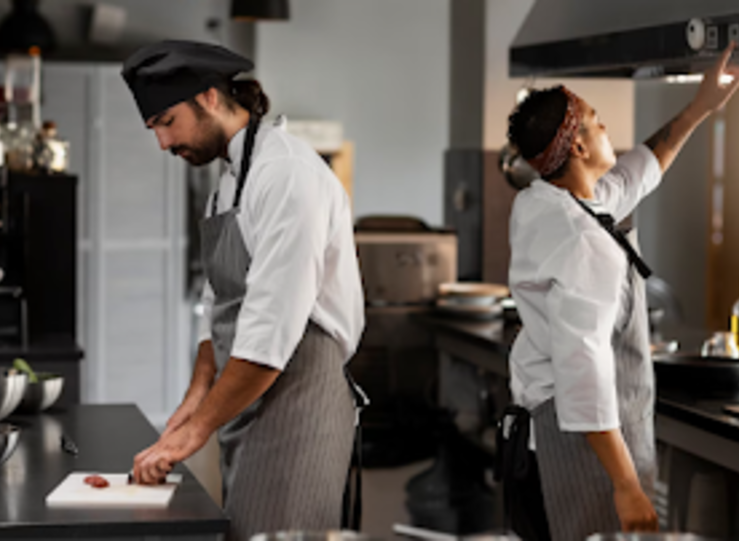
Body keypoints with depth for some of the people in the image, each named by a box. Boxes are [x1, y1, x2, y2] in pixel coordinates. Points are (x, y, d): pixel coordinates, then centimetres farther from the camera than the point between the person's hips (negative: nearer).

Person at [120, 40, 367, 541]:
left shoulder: (286, 173, -15)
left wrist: (195, 432, -16)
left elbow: (272, 331, -21)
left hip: (297, 401, -9)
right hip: (248, 406, 9)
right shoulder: (233, 179, 17)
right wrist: (195, 402, 9)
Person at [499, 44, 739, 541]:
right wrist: (627, 485, -27)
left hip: (540, 419, 10)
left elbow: (635, 174, 26)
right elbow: (583, 369, -28)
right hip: (585, 434, -10)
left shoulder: (538, 205, 7)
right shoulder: (584, 245, -23)